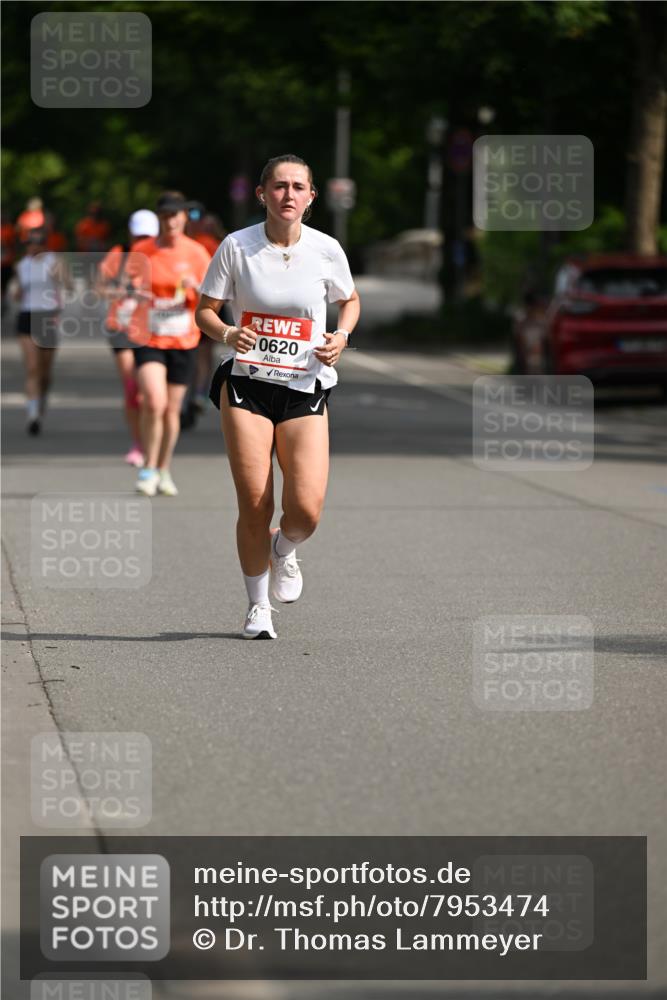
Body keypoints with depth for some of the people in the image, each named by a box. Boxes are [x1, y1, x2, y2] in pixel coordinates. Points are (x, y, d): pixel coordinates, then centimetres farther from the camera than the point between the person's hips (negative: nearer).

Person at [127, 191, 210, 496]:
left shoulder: (196, 253, 0)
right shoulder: (141, 251, -1)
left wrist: (196, 286, -21)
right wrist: (133, 290, -16)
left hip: (183, 340, 1)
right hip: (147, 337, -1)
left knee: (172, 410, 8)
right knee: (154, 402, -20)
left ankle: (164, 472, 26)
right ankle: (149, 469, -7)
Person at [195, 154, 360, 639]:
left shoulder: (326, 250, -1)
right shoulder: (236, 247, -4)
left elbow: (350, 300, 17)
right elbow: (205, 310, 4)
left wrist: (341, 336, -3)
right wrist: (228, 334, -17)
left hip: (306, 386, 1)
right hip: (246, 381, -1)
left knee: (306, 510, -12)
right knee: (254, 504, -6)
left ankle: (283, 551, 26)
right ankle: (258, 607, 15)